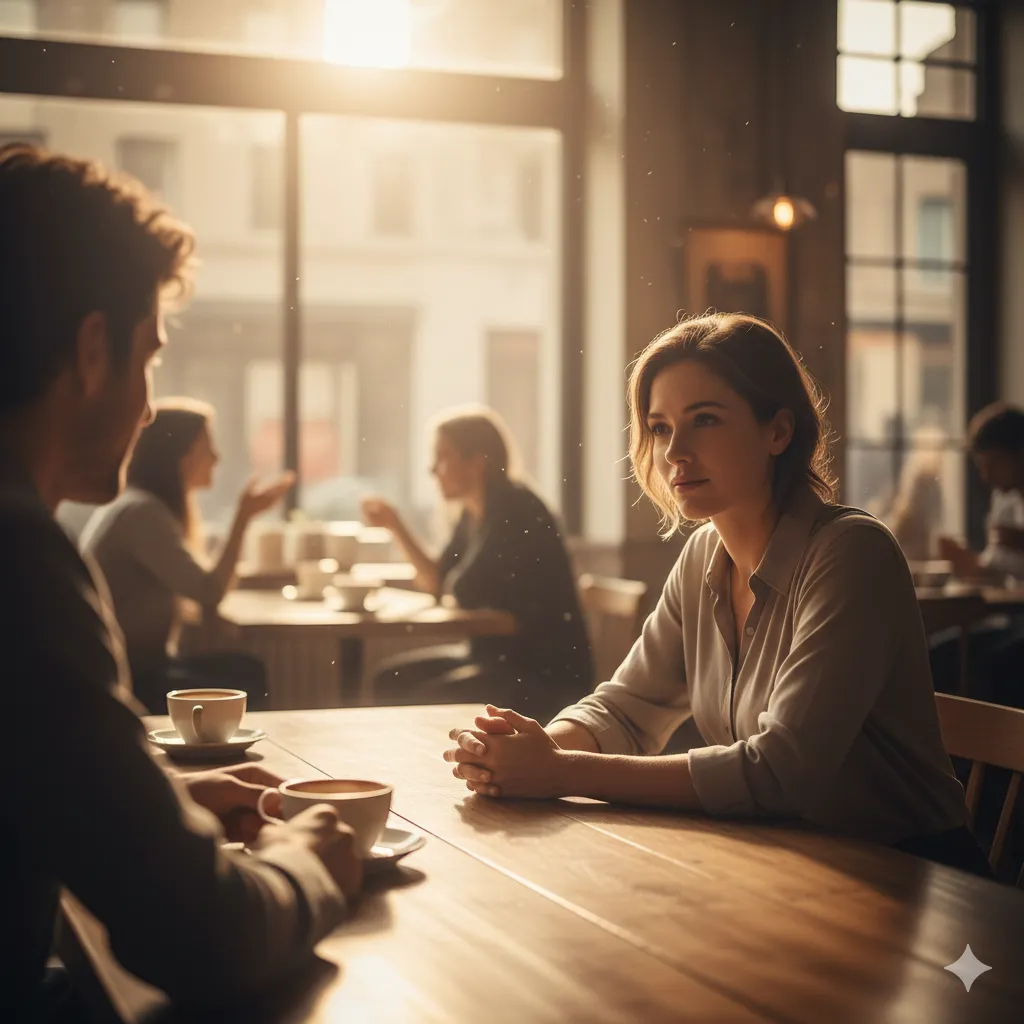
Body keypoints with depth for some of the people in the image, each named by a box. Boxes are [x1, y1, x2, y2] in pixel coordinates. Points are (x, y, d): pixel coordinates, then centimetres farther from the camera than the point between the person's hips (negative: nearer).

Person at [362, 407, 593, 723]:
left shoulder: (513, 510, -18)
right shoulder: (473, 515, 10)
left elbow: (467, 594, -19)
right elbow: (438, 583, 17)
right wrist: (394, 524, 14)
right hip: (499, 657, 10)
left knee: (420, 704, -22)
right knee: (391, 680, 7)